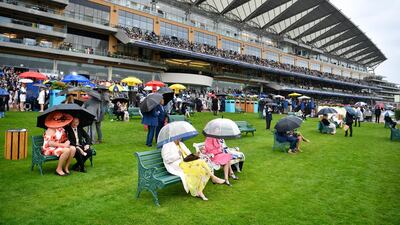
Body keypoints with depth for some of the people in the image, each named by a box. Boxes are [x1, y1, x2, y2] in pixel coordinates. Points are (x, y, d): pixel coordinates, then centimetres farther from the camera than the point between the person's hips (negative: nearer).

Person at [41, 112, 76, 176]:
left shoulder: (61, 129, 8)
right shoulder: (50, 130, -16)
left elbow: (66, 139, 12)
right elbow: (50, 143, -22)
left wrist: (67, 142, -13)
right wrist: (62, 145, -25)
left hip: (59, 147, 7)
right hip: (49, 149, -7)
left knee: (73, 148, -18)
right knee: (66, 150, -32)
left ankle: (66, 167, -8)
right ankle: (58, 169, -17)